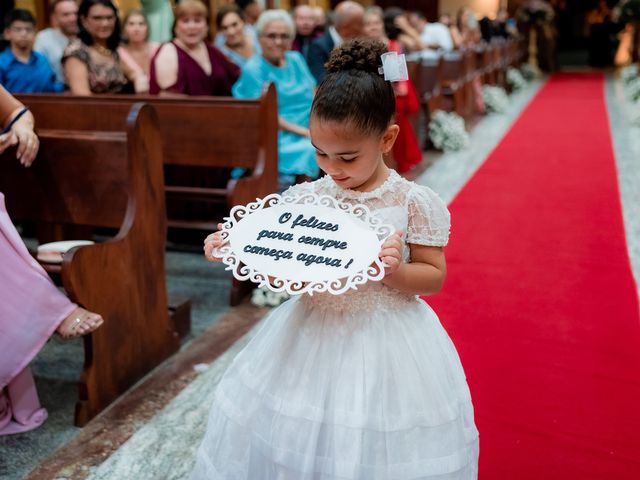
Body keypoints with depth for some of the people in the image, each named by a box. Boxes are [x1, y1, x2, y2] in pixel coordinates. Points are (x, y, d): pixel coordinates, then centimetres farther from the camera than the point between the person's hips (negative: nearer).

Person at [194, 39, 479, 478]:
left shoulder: (413, 203, -10)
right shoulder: (306, 197, -2)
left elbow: (434, 277, -5)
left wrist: (394, 272, -24)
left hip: (384, 341, -3)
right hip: (311, 337, 3)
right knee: (292, 442, 13)